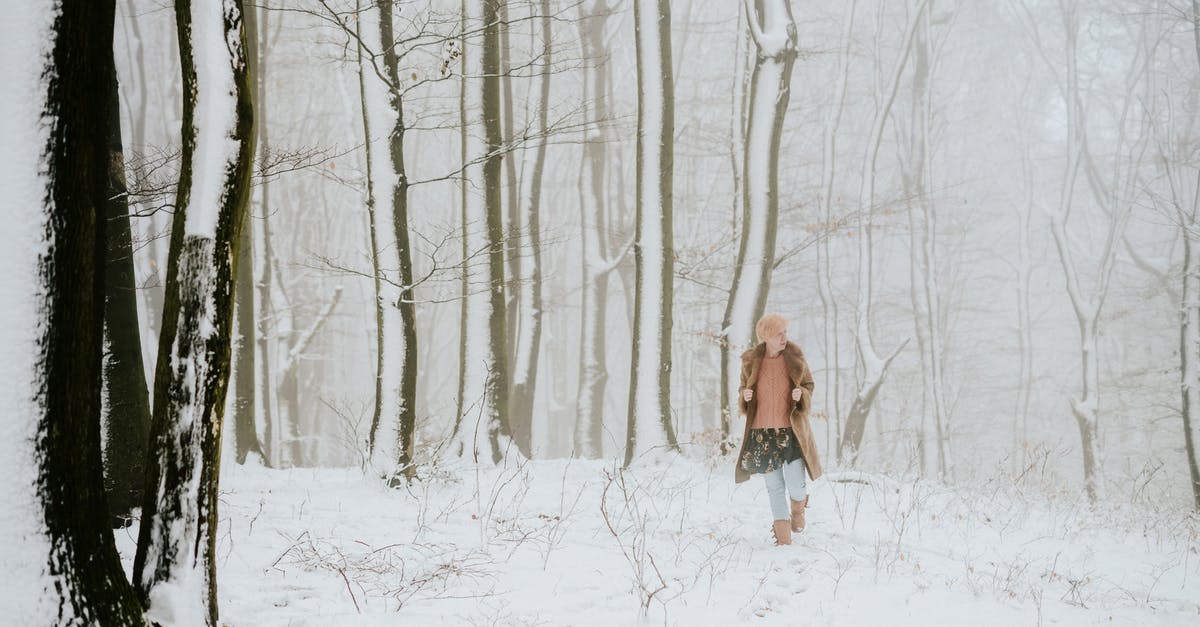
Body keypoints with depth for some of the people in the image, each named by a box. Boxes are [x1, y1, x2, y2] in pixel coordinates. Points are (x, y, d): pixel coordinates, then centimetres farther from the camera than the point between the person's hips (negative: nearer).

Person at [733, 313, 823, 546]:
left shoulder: (795, 357, -3)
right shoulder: (751, 361, -1)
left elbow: (808, 385, 8)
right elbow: (743, 389, 12)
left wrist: (801, 394, -15)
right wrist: (745, 396, -12)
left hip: (792, 430, -1)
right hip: (763, 432, 1)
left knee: (796, 484, -7)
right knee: (774, 486, 9)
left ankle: (798, 508, 29)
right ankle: (783, 534, 23)